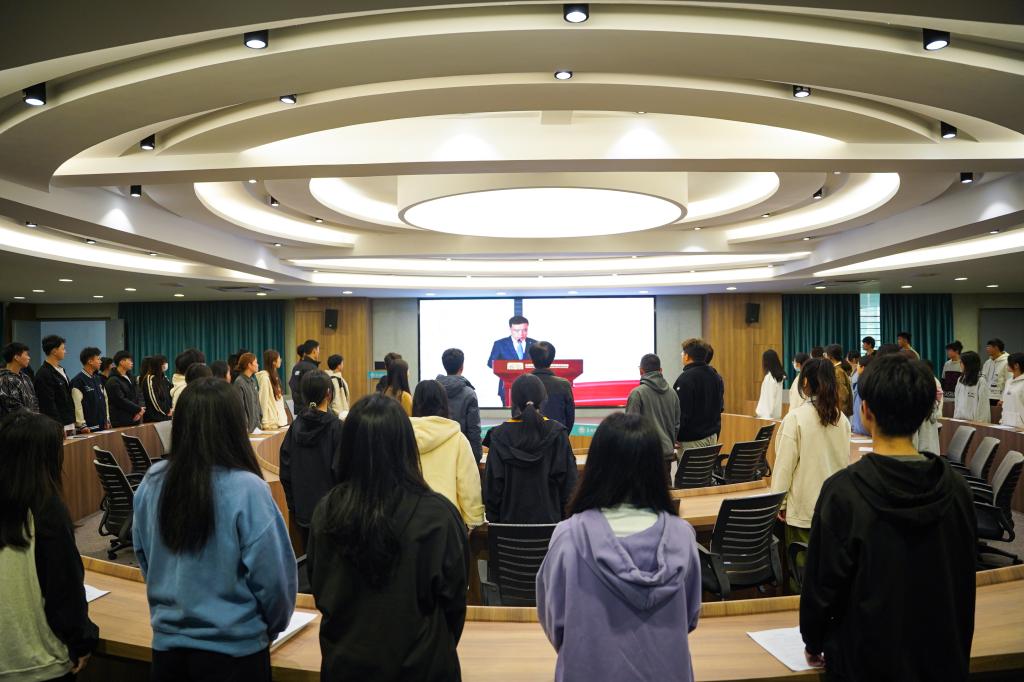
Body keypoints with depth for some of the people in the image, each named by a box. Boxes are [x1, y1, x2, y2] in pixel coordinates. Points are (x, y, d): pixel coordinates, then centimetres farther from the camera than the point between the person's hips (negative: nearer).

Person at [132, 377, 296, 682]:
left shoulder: (152, 482, -9)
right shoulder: (246, 489, -23)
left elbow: (144, 559, 6)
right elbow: (273, 576, -18)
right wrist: (274, 626, 2)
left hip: (168, 641, 4)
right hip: (234, 648, -4)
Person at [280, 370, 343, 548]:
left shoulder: (296, 425, 1)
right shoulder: (336, 426, -13)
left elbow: (286, 470, 4)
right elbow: (339, 469, -15)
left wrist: (292, 503, 13)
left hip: (302, 507, 5)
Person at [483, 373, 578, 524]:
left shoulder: (499, 434, -5)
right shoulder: (557, 433, -6)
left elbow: (492, 482, -2)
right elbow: (568, 478, -4)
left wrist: (493, 519, 7)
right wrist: (566, 516, 6)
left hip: (510, 518, 1)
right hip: (548, 516, 0)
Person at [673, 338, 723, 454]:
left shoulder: (685, 378, -17)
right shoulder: (716, 376, 10)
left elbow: (680, 413, -19)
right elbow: (719, 408, 17)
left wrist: (672, 439, -10)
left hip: (691, 440, -8)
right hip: (712, 436, 8)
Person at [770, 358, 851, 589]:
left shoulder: (796, 418, -14)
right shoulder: (841, 418, 1)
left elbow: (785, 464, -11)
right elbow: (846, 460, 11)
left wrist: (779, 503, -2)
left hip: (804, 506, -5)